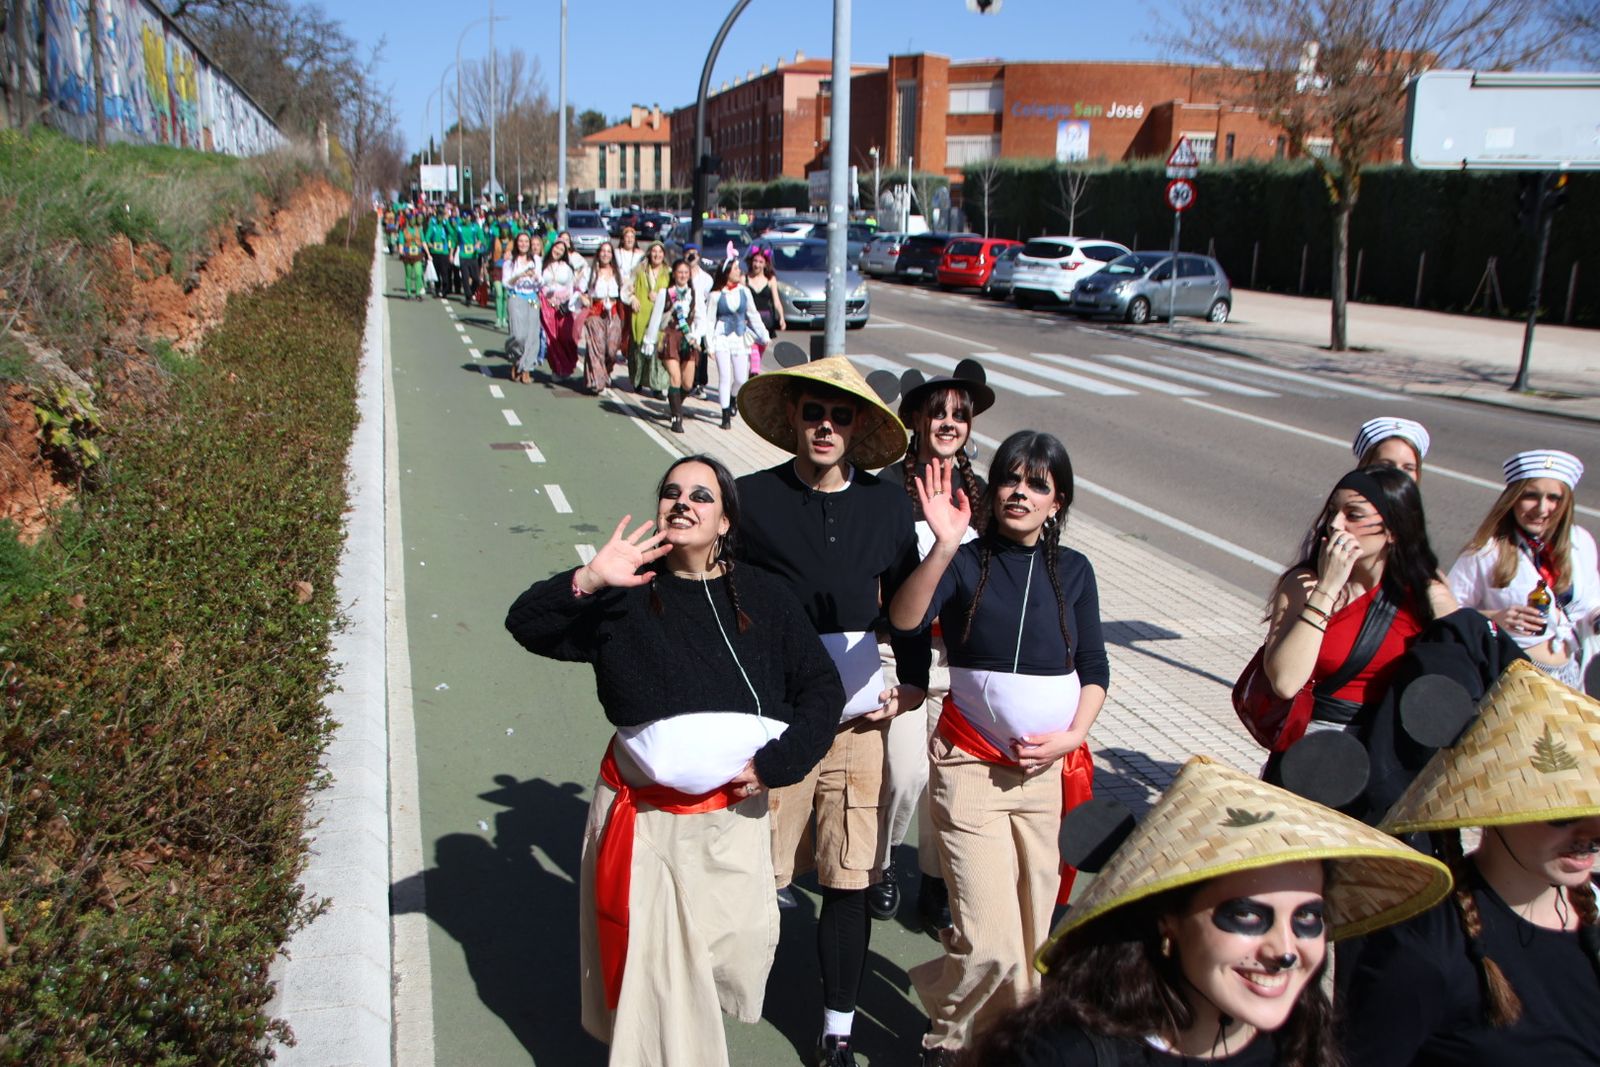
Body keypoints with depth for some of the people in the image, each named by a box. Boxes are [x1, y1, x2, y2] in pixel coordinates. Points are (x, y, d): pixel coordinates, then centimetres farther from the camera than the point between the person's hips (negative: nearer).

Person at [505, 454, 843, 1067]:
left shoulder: (764, 598, 2)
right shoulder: (625, 593, 0)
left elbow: (822, 688, 3)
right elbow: (526, 625, -9)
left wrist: (775, 763, -8)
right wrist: (586, 582, -26)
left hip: (733, 813, 1)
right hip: (642, 814, -1)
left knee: (736, 952, 5)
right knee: (651, 962, 4)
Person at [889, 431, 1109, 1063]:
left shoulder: (1073, 571, 6)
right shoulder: (966, 562, -5)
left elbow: (1095, 670, 11)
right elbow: (905, 619, -24)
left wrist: (1074, 734, -4)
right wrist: (944, 546, -36)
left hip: (1047, 768, 4)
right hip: (971, 766, -4)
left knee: (1032, 927, 9)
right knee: (989, 940, -9)